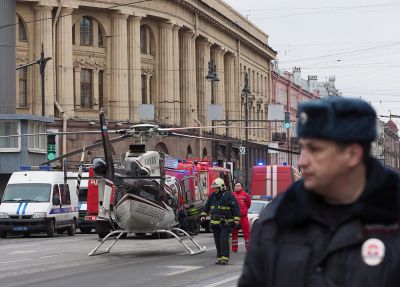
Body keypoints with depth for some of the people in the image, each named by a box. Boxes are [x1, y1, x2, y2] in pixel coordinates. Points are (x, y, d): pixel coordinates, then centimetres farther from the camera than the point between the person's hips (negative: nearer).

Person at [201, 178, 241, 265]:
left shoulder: (228, 195, -8)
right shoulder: (212, 196, 12)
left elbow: (235, 207, -9)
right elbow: (207, 206, 24)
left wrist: (236, 219, -14)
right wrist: (203, 215, 14)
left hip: (225, 223, -7)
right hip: (215, 223, 7)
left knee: (224, 240, -13)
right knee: (217, 241, 8)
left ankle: (225, 258, -12)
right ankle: (219, 257, 15)